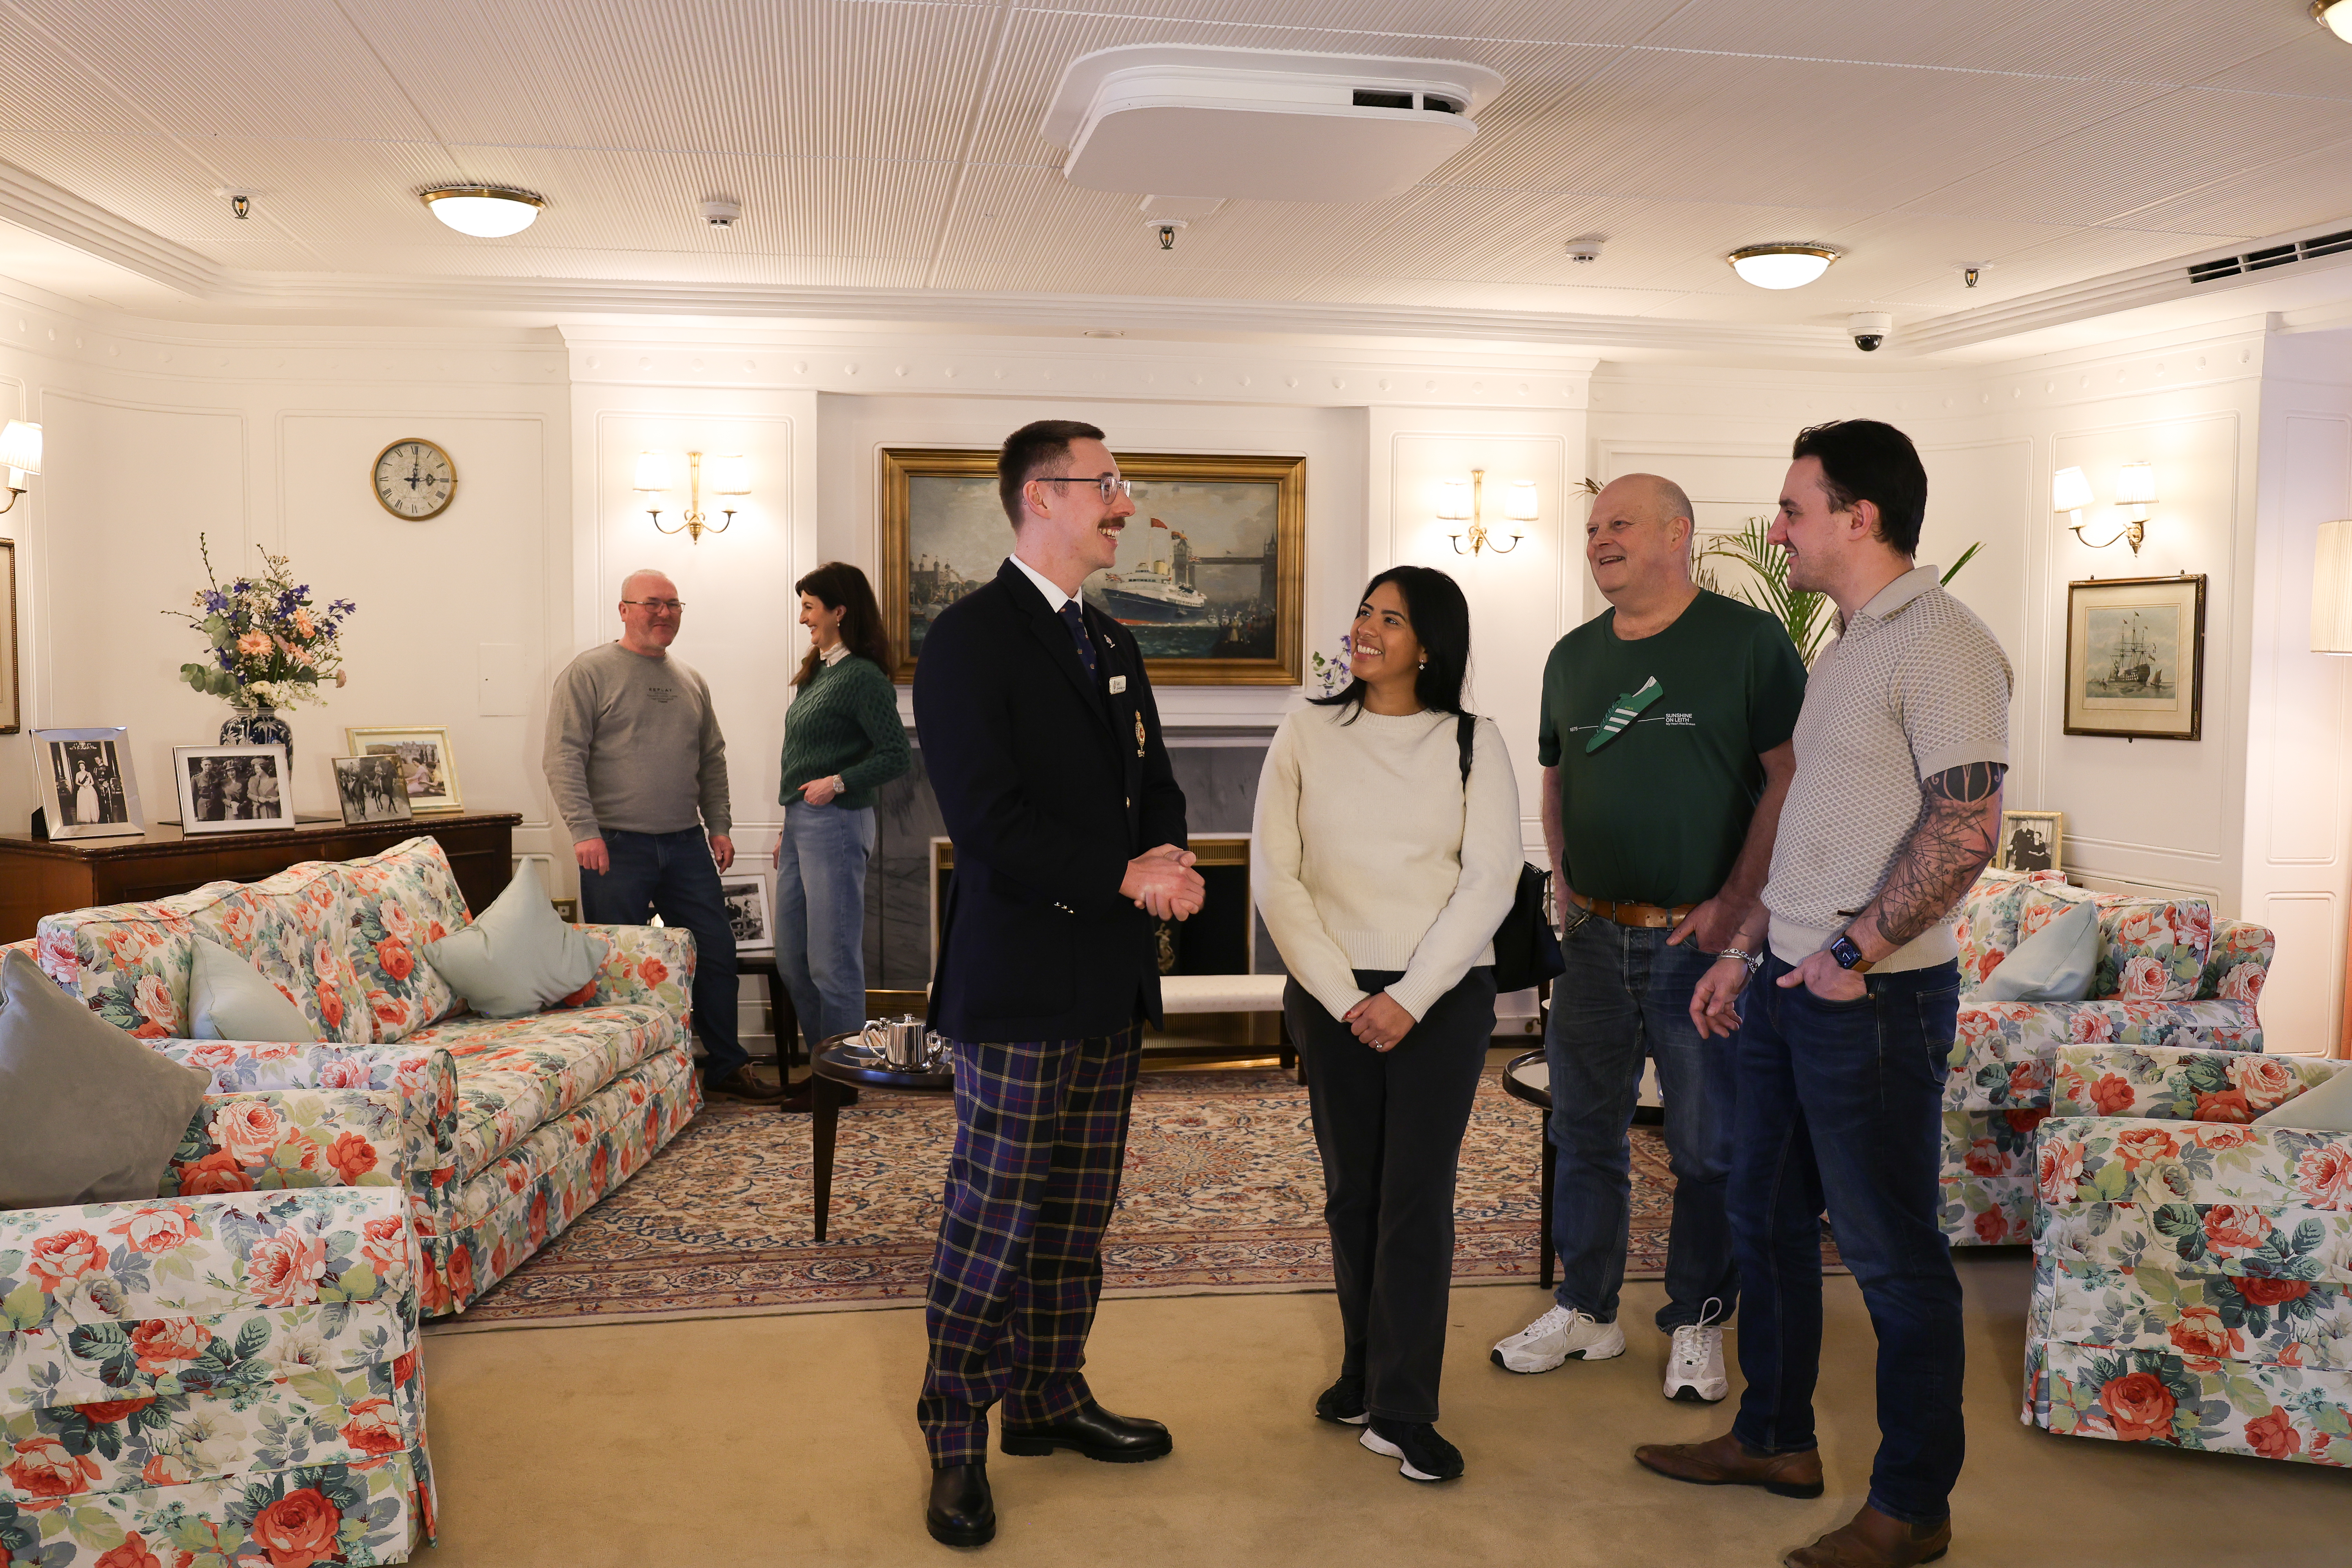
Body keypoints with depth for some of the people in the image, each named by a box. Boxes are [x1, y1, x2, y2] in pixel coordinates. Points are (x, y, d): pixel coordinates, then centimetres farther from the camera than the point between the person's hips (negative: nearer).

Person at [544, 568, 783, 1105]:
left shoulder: (691, 682, 15)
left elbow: (712, 759, 21)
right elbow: (563, 757, -10)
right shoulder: (589, 673, -4)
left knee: (716, 952, 6)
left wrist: (719, 826, 12)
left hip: (686, 844, 6)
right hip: (617, 848, -6)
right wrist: (585, 830, -17)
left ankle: (726, 1066, 18)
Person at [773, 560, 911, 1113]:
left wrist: (838, 783, -21)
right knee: (792, 960, 13)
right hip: (801, 824, 10)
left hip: (835, 824, -10)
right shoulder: (819, 673, 16)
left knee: (832, 961, -2)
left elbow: (897, 753, -16)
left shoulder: (862, 677, -12)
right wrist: (788, 828, 19)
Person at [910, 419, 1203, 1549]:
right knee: (992, 1226, 0)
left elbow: (1155, 783, 18)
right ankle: (955, 1445, 16)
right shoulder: (969, 640, -10)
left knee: (1078, 1216, 15)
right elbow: (988, 823, -18)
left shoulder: (1113, 644, 17)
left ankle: (1051, 1401, 30)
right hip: (1019, 981, -8)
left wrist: (1169, 856, -4)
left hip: (1113, 982, 8)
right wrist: (1125, 877, -14)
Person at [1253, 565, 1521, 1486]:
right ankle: (1365, 1370, 26)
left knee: (1417, 1195, -2)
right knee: (1351, 1191, 8)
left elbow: (1490, 882, -4)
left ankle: (1401, 1412, 6)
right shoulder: (1307, 735, 3)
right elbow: (1275, 876, -1)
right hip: (1333, 996, 1)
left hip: (1444, 995, -1)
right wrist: (1342, 997, -8)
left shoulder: (1472, 743, 1)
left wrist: (1411, 997, -12)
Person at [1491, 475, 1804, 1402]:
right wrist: (1565, 877, 7)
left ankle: (1696, 1325, 23)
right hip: (1595, 939, 5)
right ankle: (1585, 1310, 28)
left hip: (1703, 937, -5)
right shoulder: (1573, 657, 11)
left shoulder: (1748, 641, -6)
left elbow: (1791, 774, -9)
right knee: (1585, 1132, 13)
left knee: (1709, 1145, 6)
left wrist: (1736, 899, -15)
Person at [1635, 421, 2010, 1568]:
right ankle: (1775, 1440, 35)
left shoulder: (1939, 645, -15)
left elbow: (1966, 828, -23)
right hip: (1789, 986, 10)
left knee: (1892, 1255, 3)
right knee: (1766, 1217, 18)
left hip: (1873, 999, -9)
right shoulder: (1846, 645, 15)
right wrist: (1748, 951, 18)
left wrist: (1855, 953, -19)